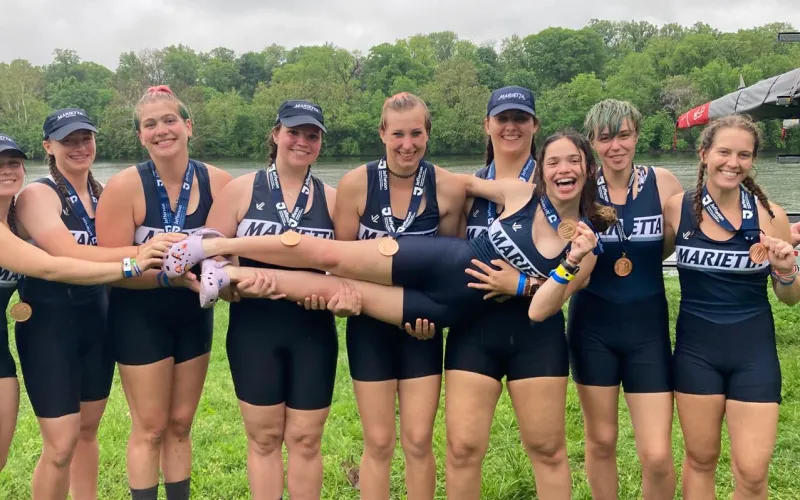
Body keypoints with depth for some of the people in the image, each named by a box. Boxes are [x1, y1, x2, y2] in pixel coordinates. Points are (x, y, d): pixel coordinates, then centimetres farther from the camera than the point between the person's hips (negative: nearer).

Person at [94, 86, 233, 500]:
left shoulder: (218, 182, -10)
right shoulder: (125, 186, -18)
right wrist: (174, 274, -32)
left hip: (194, 314, 4)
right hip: (140, 317, -3)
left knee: (180, 424, 17)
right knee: (150, 428, 5)